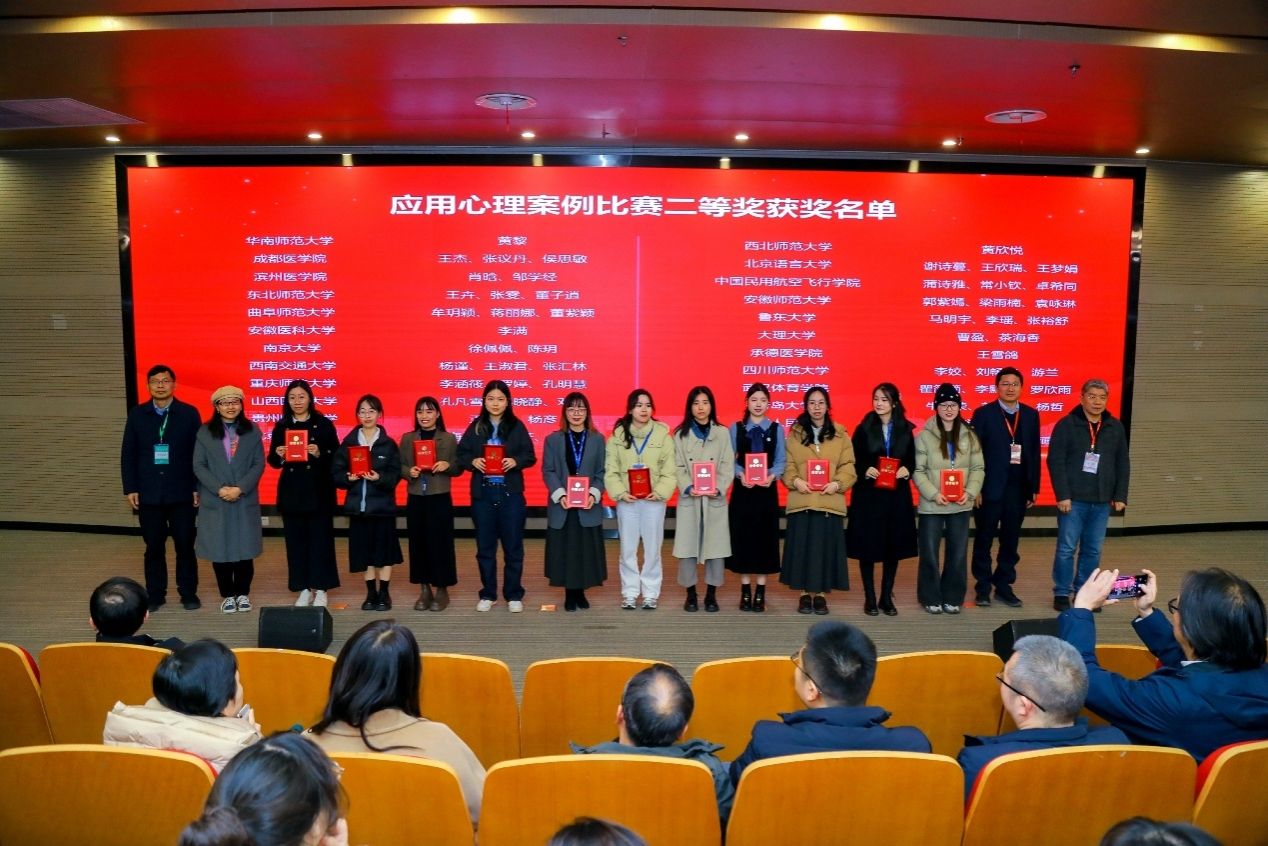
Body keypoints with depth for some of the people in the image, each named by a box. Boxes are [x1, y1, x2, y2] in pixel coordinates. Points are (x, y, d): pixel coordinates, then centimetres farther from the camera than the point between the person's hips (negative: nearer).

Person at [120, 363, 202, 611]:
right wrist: (130, 489, -1)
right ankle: (155, 595, 19)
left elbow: (198, 453, -1)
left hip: (182, 493, -1)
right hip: (148, 494, 1)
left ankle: (188, 593, 17)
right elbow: (128, 455, 5)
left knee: (185, 545, 5)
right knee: (153, 547, 8)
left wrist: (197, 487, -5)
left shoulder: (189, 413, 0)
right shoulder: (137, 415, 5)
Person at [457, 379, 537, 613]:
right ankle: (488, 594, 20)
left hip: (510, 493, -1)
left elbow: (530, 456, 1)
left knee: (513, 546, 3)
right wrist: (473, 461, -15)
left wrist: (515, 461, -18)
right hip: (482, 493, 2)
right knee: (485, 546, 8)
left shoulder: (517, 426, 2)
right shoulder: (475, 427, 6)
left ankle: (514, 595, 14)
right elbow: (461, 454, 5)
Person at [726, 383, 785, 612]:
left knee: (765, 537, 3)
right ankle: (745, 591, 13)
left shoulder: (777, 429, 4)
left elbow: (781, 460, 0)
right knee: (742, 537, 2)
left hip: (767, 489, 0)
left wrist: (772, 476, -18)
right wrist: (740, 475, -18)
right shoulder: (736, 428, 4)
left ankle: (760, 592, 11)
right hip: (743, 489, 0)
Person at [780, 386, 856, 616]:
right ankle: (804, 594, 12)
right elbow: (787, 465, 4)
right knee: (802, 548, 2)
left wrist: (837, 483, -14)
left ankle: (821, 594, 13)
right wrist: (795, 480, -14)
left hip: (830, 501, 0)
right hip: (801, 501, 0)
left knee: (826, 548, 3)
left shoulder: (840, 434, 7)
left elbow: (848, 467, 3)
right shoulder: (795, 433, 7)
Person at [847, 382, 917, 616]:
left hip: (897, 496, 2)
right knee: (867, 547, 0)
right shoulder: (863, 429, 0)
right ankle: (870, 598, 12)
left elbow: (913, 461, 10)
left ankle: (887, 597, 18)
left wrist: (907, 470, -11)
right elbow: (853, 462, 0)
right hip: (868, 495, -2)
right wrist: (865, 471, -18)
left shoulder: (905, 430, 7)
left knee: (894, 547, 6)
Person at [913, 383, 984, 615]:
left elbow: (978, 468, 4)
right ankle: (931, 598, 18)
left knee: (958, 553, 8)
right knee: (930, 553, 4)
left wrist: (970, 493, -10)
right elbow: (918, 470, -5)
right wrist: (933, 494, -16)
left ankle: (952, 598, 22)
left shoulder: (969, 435, 4)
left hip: (960, 505, 3)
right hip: (932, 506, -2)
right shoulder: (925, 436, -4)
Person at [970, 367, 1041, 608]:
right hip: (990, 488, -3)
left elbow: (1034, 453, 8)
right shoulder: (983, 414, -4)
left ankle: (1004, 586, 22)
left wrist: (1034, 487, 5)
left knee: (1010, 540, 11)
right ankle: (982, 587, 17)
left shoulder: (1031, 415, 8)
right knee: (984, 540, 6)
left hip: (1018, 489, 3)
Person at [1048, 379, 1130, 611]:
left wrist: (1120, 496, 4)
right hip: (1073, 499, -4)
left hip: (1102, 501, 4)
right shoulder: (1066, 425, -5)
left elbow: (1123, 465, 11)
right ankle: (1062, 593, 10)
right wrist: (1062, 495, -14)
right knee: (1066, 548, 0)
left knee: (1093, 550, 9)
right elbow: (1055, 461, -8)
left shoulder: (1116, 428, 8)